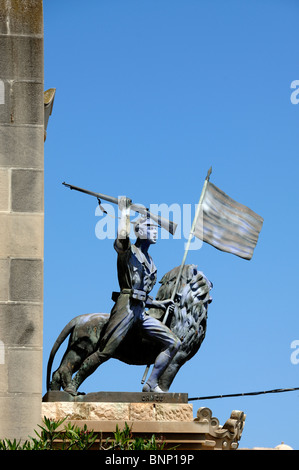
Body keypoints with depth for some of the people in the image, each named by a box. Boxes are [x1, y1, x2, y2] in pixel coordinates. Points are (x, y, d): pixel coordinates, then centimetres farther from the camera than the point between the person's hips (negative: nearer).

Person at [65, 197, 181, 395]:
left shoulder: (150, 262, 25)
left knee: (174, 343, 1)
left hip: (141, 311, 8)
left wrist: (160, 304, 20)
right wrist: (125, 211, -10)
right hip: (126, 306, -8)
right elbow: (122, 237, -23)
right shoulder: (128, 251, 3)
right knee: (105, 352, -13)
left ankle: (151, 384, 1)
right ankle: (74, 384, -3)